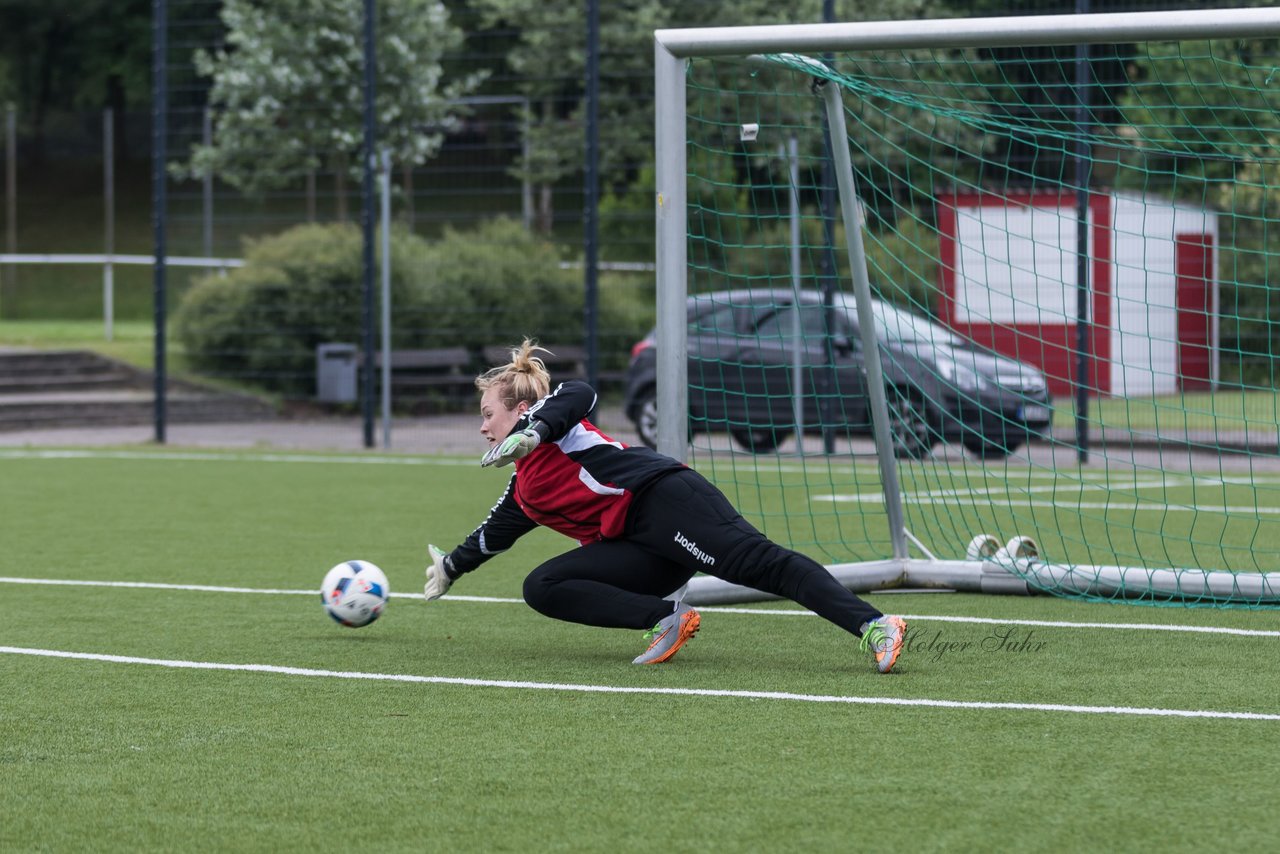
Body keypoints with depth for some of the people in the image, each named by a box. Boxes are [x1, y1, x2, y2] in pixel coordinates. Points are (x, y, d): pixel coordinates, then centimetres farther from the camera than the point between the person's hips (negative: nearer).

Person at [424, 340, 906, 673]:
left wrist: (533, 433, -30)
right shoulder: (524, 489, 32)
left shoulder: (541, 415, 7)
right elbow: (494, 534, 50)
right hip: (638, 544, 9)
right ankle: (667, 618, -19)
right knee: (541, 589, -3)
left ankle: (873, 627, -38)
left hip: (662, 495, -9)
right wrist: (452, 566, 63)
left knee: (756, 561, -26)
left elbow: (578, 395, -17)